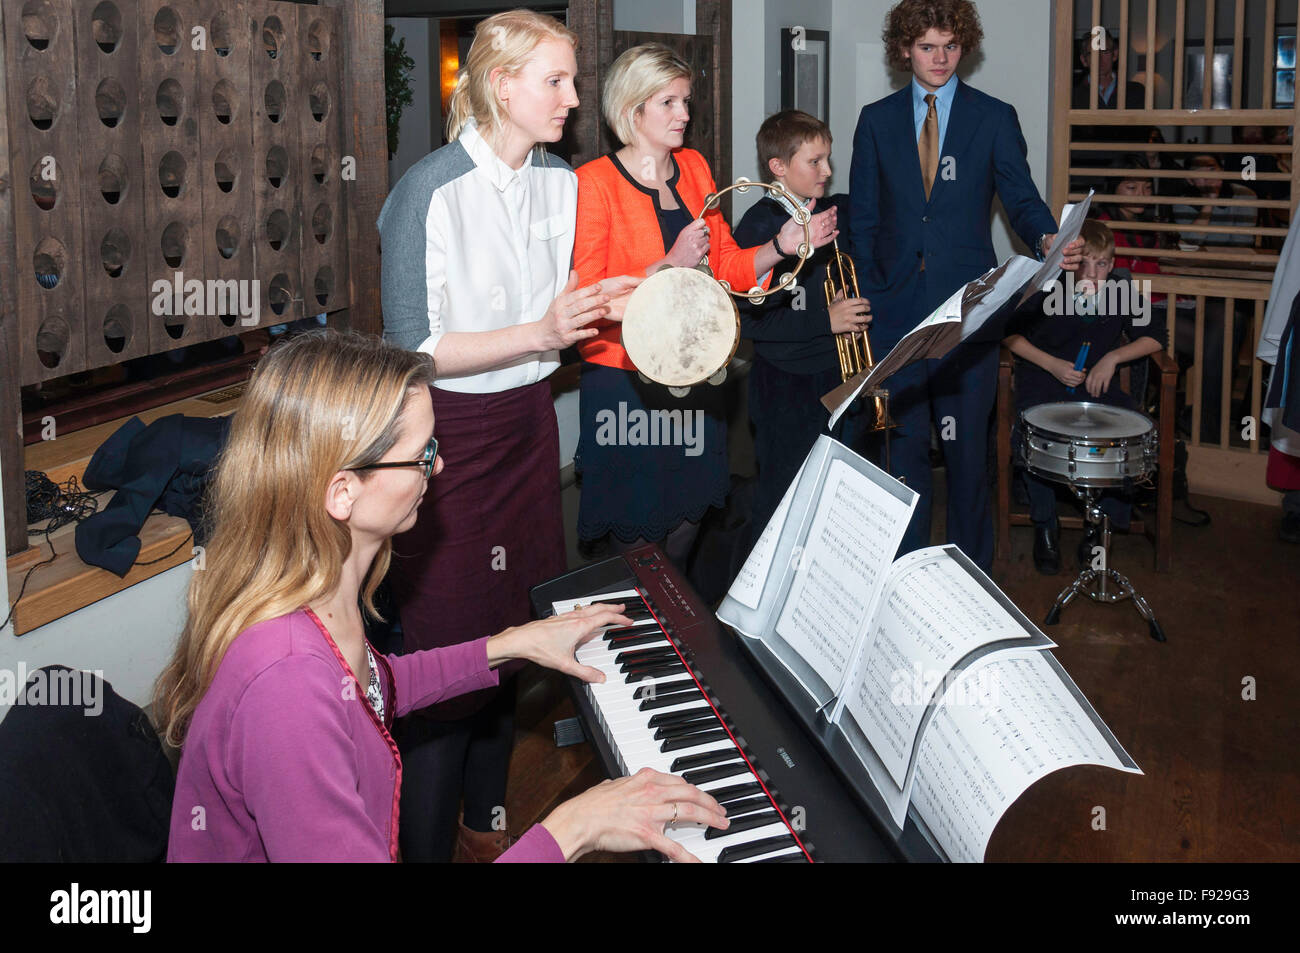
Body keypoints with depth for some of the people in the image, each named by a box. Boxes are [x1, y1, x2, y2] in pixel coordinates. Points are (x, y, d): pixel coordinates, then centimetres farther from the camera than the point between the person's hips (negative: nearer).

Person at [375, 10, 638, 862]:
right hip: (448, 431, -7)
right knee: (450, 642, -1)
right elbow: (412, 349, -18)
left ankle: (487, 821, 32)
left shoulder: (561, 182, 5)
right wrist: (537, 333, -25)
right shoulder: (432, 191, -17)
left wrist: (603, 304, -4)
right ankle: (427, 841, 15)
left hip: (528, 417, 7)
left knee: (515, 629, 13)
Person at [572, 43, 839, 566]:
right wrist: (670, 265, -26)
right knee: (635, 534, 2)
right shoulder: (595, 183, -12)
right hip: (626, 382, -6)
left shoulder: (694, 168, 9)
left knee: (687, 519, 14)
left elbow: (725, 264, 10)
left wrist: (781, 246, -7)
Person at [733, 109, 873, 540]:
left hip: (844, 379, 6)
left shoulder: (840, 213, 8)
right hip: (788, 392, -6)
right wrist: (825, 319, -20)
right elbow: (748, 319, -18)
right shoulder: (757, 229, -11)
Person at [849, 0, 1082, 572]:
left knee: (967, 443, 1)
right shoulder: (877, 121, 9)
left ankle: (971, 568, 14)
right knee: (903, 442, 6)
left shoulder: (994, 118, 5)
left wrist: (1048, 238, -21)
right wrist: (867, 294, -1)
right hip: (895, 305, 1)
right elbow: (864, 217, 9)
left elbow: (1021, 198, 1)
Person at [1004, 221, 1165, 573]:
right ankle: (1045, 524, -6)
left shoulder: (1120, 290, -2)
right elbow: (1008, 332, -3)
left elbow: (1153, 337, 5)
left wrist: (1112, 357, -11)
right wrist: (1052, 364, -13)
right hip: (1044, 385, -2)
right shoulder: (1045, 290, -10)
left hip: (1096, 386, 2)